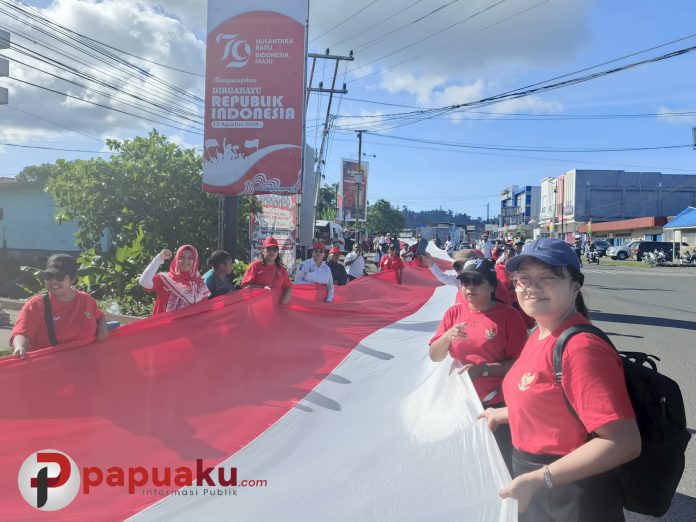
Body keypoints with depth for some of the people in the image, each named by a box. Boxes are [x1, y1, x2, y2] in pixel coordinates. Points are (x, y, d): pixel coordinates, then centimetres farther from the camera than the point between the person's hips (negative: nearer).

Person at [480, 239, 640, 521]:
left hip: (572, 499, -8)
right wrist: (502, 414, 21)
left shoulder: (582, 347, -26)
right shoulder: (539, 335, 2)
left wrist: (538, 479, -31)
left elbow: (624, 443, -30)